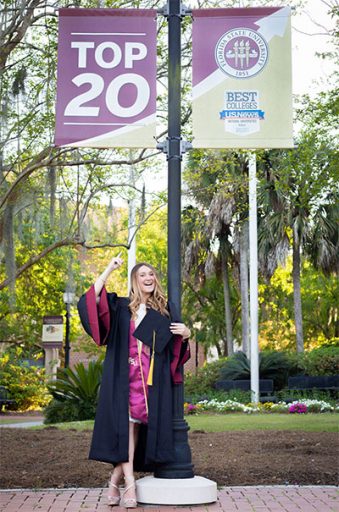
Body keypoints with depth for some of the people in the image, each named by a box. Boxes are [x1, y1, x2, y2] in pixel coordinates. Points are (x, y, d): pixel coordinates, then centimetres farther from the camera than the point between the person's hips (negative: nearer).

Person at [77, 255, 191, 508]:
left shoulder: (166, 309, 14)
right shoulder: (120, 306, 8)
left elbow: (176, 345, 19)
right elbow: (91, 301, -6)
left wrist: (186, 334, -5)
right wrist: (109, 270, -5)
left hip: (152, 379, 2)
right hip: (124, 376, -2)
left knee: (138, 425, 0)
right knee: (125, 424, -11)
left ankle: (115, 481, 12)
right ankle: (129, 484, -11)